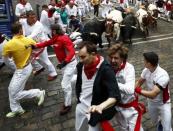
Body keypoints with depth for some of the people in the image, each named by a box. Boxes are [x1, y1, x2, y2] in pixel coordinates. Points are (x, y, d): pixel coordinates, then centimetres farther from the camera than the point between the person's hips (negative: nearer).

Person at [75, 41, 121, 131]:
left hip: (95, 111, -6)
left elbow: (115, 96, -35)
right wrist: (79, 99, 10)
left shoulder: (105, 69, -27)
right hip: (81, 107, 6)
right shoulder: (81, 65, -7)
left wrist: (100, 107, -51)